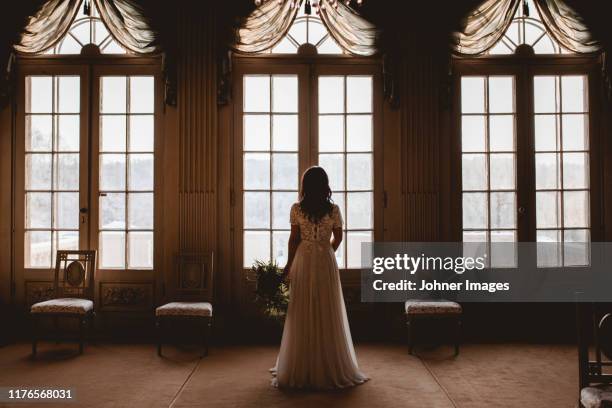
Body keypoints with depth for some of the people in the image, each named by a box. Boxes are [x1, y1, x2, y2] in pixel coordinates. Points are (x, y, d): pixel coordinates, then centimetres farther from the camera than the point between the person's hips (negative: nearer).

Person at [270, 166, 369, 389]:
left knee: (303, 314, 6)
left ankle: (301, 370, 14)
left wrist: (289, 264, 8)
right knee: (328, 314, 7)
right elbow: (338, 238, 5)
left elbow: (294, 239, -2)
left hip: (303, 262, 0)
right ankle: (330, 369, 14)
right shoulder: (333, 210, -2)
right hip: (326, 263, 0)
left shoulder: (296, 209, -4)